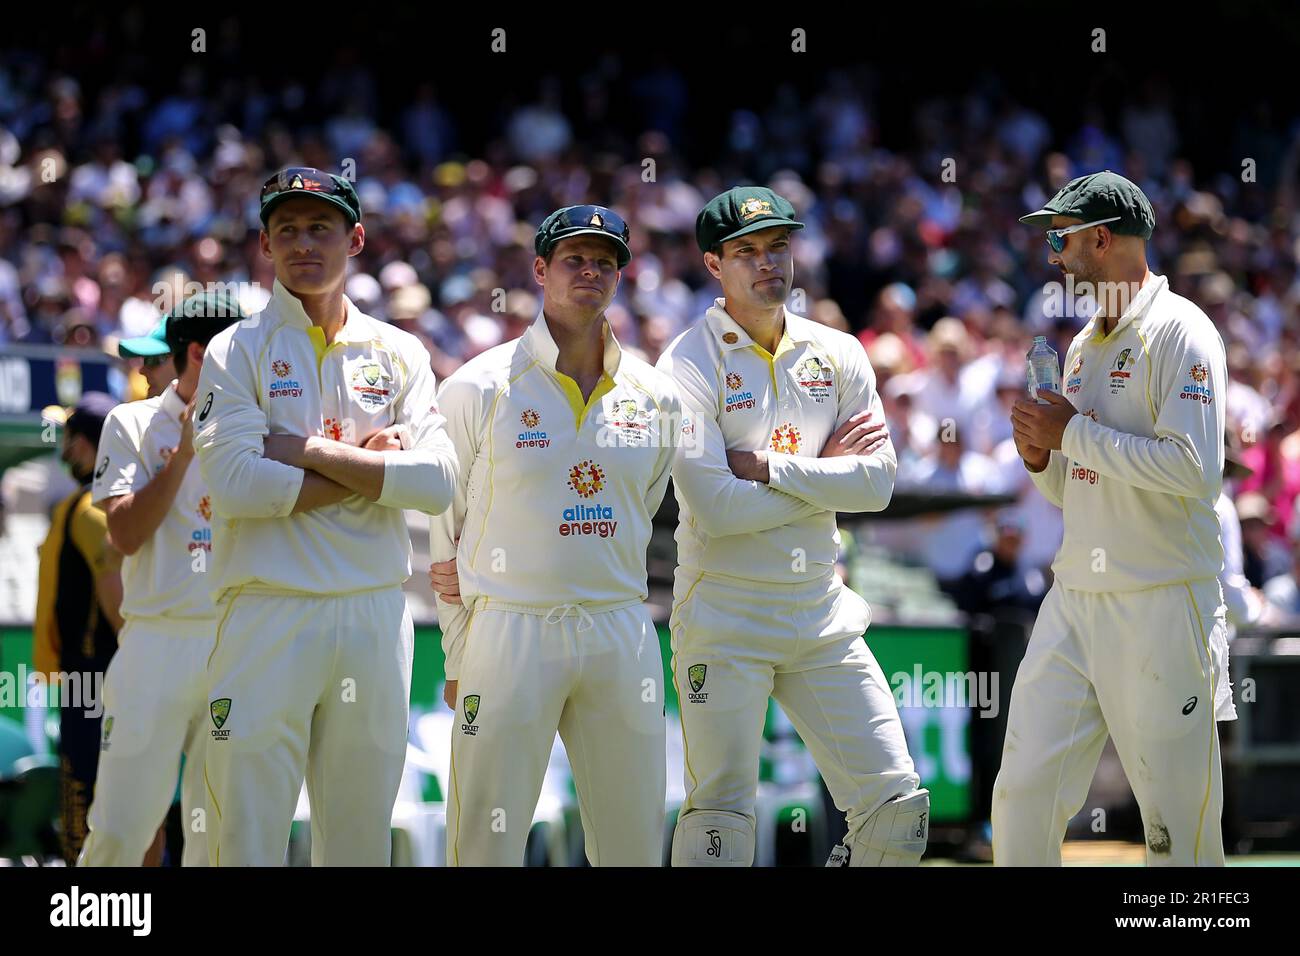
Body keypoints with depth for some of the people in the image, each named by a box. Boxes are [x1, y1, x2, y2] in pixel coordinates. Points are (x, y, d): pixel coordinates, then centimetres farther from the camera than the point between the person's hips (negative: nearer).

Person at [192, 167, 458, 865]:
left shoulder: (399, 355, 13)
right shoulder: (236, 352, 5)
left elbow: (437, 484, -2)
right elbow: (233, 486, -11)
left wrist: (307, 452, -7)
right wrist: (368, 466, -7)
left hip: (375, 617, 3)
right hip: (268, 616, -3)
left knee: (362, 832, 6)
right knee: (248, 836, -7)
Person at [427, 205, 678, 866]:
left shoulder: (654, 397, 9)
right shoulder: (479, 389, -2)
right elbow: (442, 531, 3)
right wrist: (459, 659, 3)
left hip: (622, 636, 4)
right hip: (510, 636, -4)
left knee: (635, 845, 6)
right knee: (487, 843, -5)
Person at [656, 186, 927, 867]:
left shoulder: (839, 356, 8)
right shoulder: (688, 366, -7)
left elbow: (878, 481, -3)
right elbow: (716, 509, -17)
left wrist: (768, 468, -12)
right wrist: (825, 469, -7)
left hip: (824, 617, 5)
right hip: (725, 620, -5)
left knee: (898, 810, 0)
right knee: (720, 822, -8)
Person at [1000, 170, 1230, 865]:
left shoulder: (1178, 332, -7)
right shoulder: (1082, 345, 19)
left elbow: (1194, 468, -20)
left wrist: (1074, 432, -13)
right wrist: (1041, 456, 4)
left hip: (1163, 604, -8)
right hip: (1075, 600, 8)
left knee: (1179, 826, -5)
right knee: (1023, 793, 3)